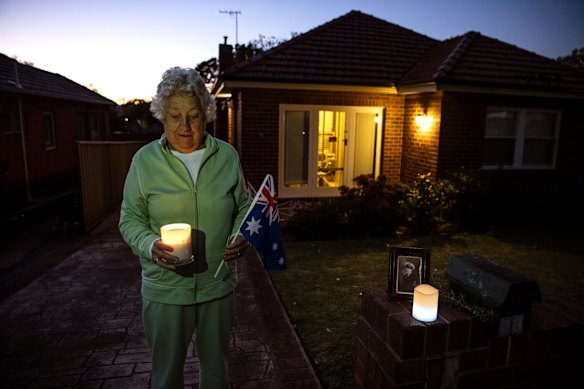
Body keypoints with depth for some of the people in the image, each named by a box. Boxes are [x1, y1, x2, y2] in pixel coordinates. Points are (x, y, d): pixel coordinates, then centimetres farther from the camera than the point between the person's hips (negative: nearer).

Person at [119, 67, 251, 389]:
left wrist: (242, 236, -12)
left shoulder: (227, 156, -3)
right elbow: (130, 219, -1)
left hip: (218, 284, 2)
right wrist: (150, 245, -20)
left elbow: (243, 207, 7)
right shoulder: (145, 160, -7)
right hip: (165, 289, -1)